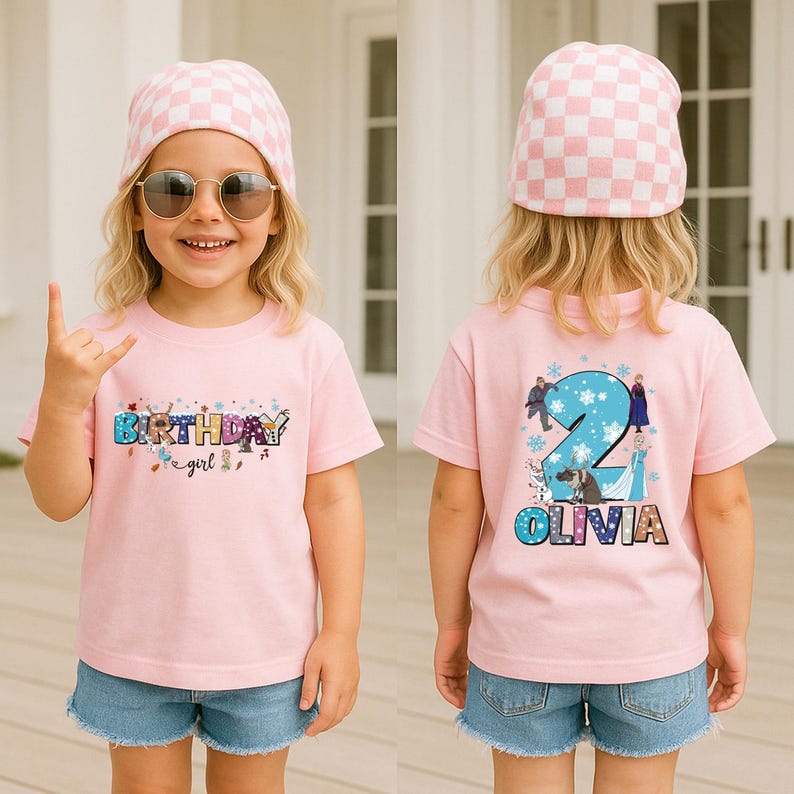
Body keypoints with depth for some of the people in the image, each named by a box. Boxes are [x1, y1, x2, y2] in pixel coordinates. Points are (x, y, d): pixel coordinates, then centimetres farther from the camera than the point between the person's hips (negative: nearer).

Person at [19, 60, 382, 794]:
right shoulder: (103, 347, -8)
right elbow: (60, 501, -7)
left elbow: (332, 498, -3)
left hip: (266, 653, 0)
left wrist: (341, 633, -3)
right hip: (132, 652, 1)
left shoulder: (309, 348, -8)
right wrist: (61, 401, -24)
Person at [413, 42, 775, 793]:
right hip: (653, 646, 0)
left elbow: (455, 503, -6)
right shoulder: (697, 342, -12)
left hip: (520, 645, 0)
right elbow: (723, 505, -7)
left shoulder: (482, 342, -11)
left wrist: (451, 622, 8)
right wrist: (731, 625, 7)